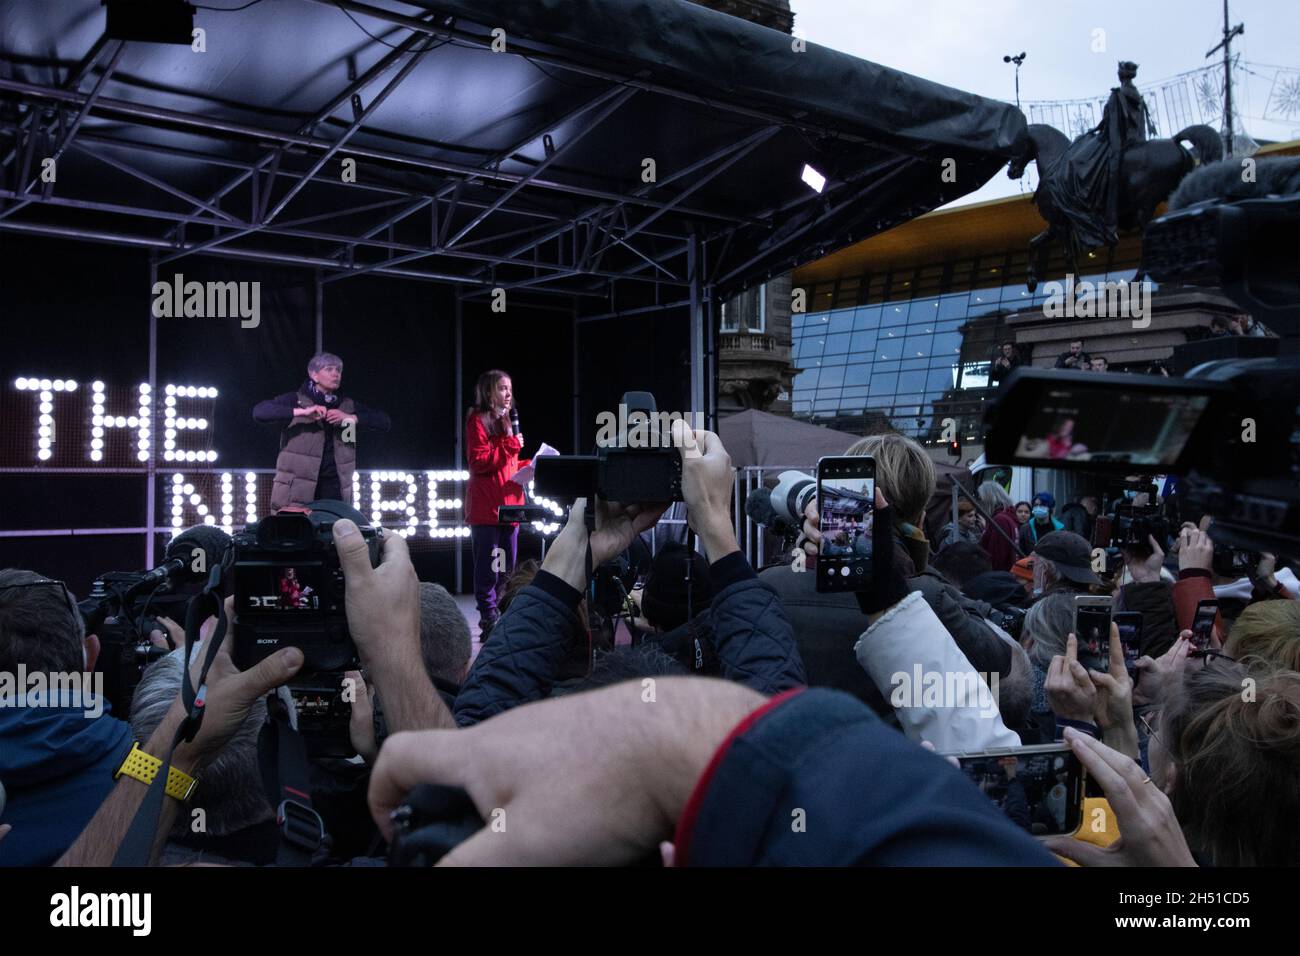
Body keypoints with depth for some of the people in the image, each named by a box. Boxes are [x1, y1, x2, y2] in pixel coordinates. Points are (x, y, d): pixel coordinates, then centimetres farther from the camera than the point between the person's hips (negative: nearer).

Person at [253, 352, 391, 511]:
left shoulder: (348, 406, 17)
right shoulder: (295, 400, 5)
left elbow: (385, 422, 8)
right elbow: (259, 412, -9)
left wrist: (350, 418, -7)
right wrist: (302, 412, -18)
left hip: (334, 491, 3)